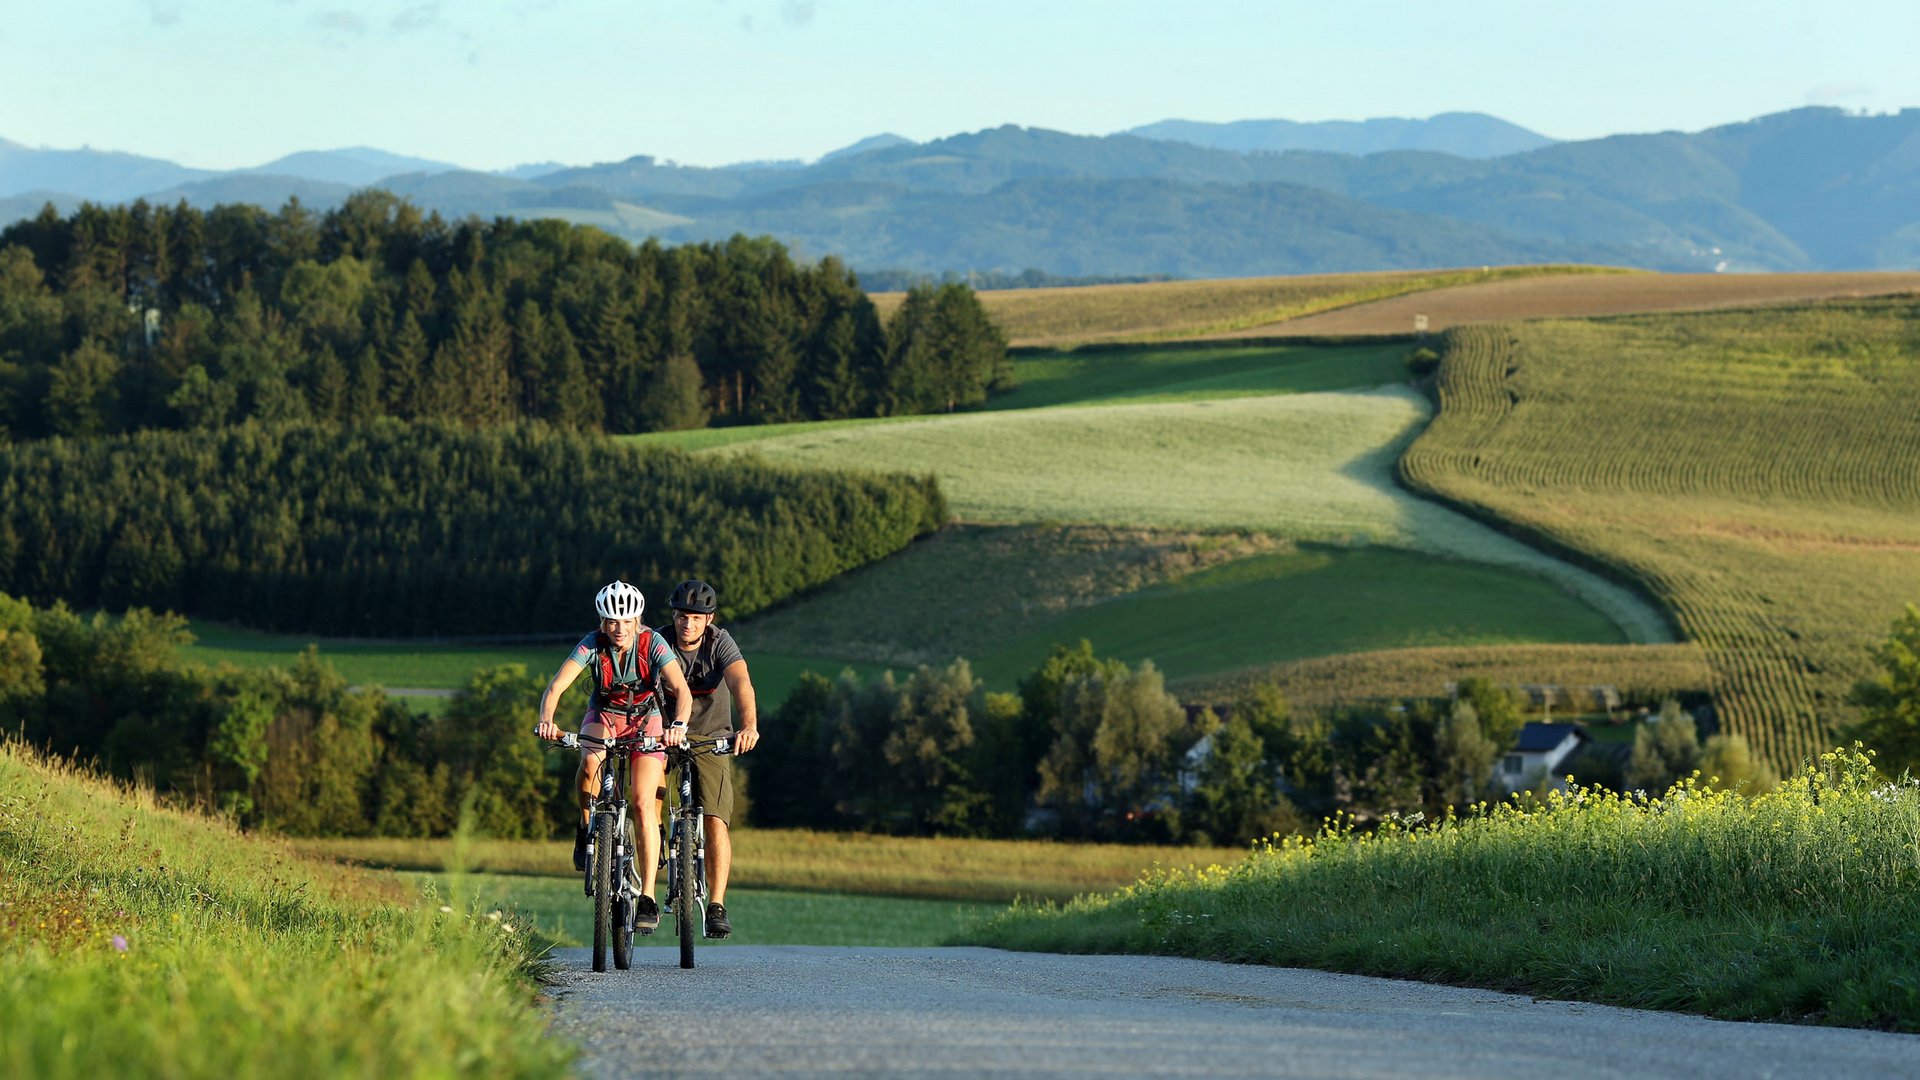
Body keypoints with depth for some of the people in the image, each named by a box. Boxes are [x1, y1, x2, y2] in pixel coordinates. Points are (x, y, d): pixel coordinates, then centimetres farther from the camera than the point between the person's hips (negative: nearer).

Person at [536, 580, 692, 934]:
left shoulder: (653, 645, -24)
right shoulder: (592, 645, -22)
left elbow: (682, 691, -35)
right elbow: (556, 686, -32)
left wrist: (678, 724, -55)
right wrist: (546, 719, -53)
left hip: (645, 721, -1)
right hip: (604, 716, 1)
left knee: (643, 804, -16)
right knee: (590, 761, -35)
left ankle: (647, 899, -15)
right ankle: (587, 830, -10)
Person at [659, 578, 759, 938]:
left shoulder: (720, 643, -13)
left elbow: (740, 683, -29)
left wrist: (749, 725, -49)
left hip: (712, 741, -1)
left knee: (716, 821, -16)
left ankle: (717, 907, -12)